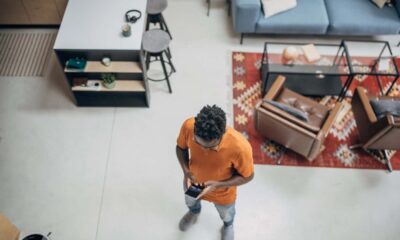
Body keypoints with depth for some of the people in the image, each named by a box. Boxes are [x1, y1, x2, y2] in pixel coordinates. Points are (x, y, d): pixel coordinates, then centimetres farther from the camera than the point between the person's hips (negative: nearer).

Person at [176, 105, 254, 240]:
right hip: (193, 182, 2)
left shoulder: (240, 147, -42)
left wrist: (217, 185, -31)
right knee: (190, 201, 36)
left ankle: (228, 225, 70)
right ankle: (194, 212, 73)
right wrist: (186, 171, -26)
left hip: (222, 192, -2)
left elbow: (247, 176, -22)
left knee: (226, 214, 33)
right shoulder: (188, 126, -34)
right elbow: (181, 147, -11)